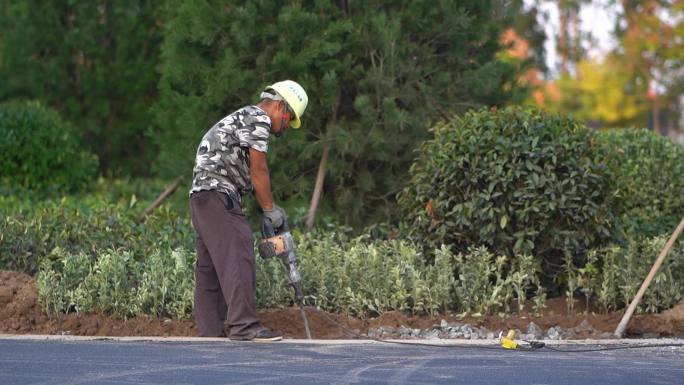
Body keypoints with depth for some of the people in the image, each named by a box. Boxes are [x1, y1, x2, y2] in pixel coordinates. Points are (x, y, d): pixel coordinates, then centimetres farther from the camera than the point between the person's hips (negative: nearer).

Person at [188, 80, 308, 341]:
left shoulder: (243, 119, 27)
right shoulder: (258, 119, -5)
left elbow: (248, 175, 25)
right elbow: (259, 171, -7)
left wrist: (269, 208, 18)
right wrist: (270, 210, 1)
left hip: (202, 195, 11)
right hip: (217, 193, -11)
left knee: (210, 266, 9)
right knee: (238, 257, -15)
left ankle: (211, 329, 9)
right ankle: (244, 325, -22)